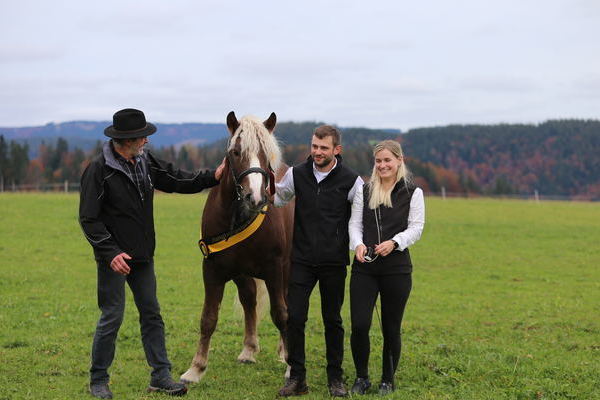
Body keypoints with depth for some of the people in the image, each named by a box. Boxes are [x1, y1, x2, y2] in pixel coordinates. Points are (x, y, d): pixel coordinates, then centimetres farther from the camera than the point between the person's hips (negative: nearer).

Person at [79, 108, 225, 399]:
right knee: (112, 317, -2)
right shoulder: (99, 170, -15)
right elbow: (89, 219, -15)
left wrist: (211, 178, 1)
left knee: (152, 315, 10)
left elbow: (176, 180, 14)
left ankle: (161, 376, 17)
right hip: (115, 258, -7)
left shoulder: (145, 163, 5)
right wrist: (110, 252, -23)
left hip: (143, 256, 7)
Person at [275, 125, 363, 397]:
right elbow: (277, 198, 19)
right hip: (301, 260, 2)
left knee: (332, 321, 8)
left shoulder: (350, 181, -5)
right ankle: (297, 377, 6)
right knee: (294, 318, -4)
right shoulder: (297, 175, 2)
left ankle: (335, 378, 20)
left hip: (334, 262, -1)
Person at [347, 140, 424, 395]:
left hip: (397, 268, -2)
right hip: (364, 267, 2)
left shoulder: (413, 193, 3)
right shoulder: (365, 191, 10)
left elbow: (416, 228, -2)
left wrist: (394, 243, -19)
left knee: (391, 328, 5)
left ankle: (388, 380, 22)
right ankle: (361, 377, 14)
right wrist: (358, 244, -13)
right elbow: (355, 223, 8)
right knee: (359, 325, -6)